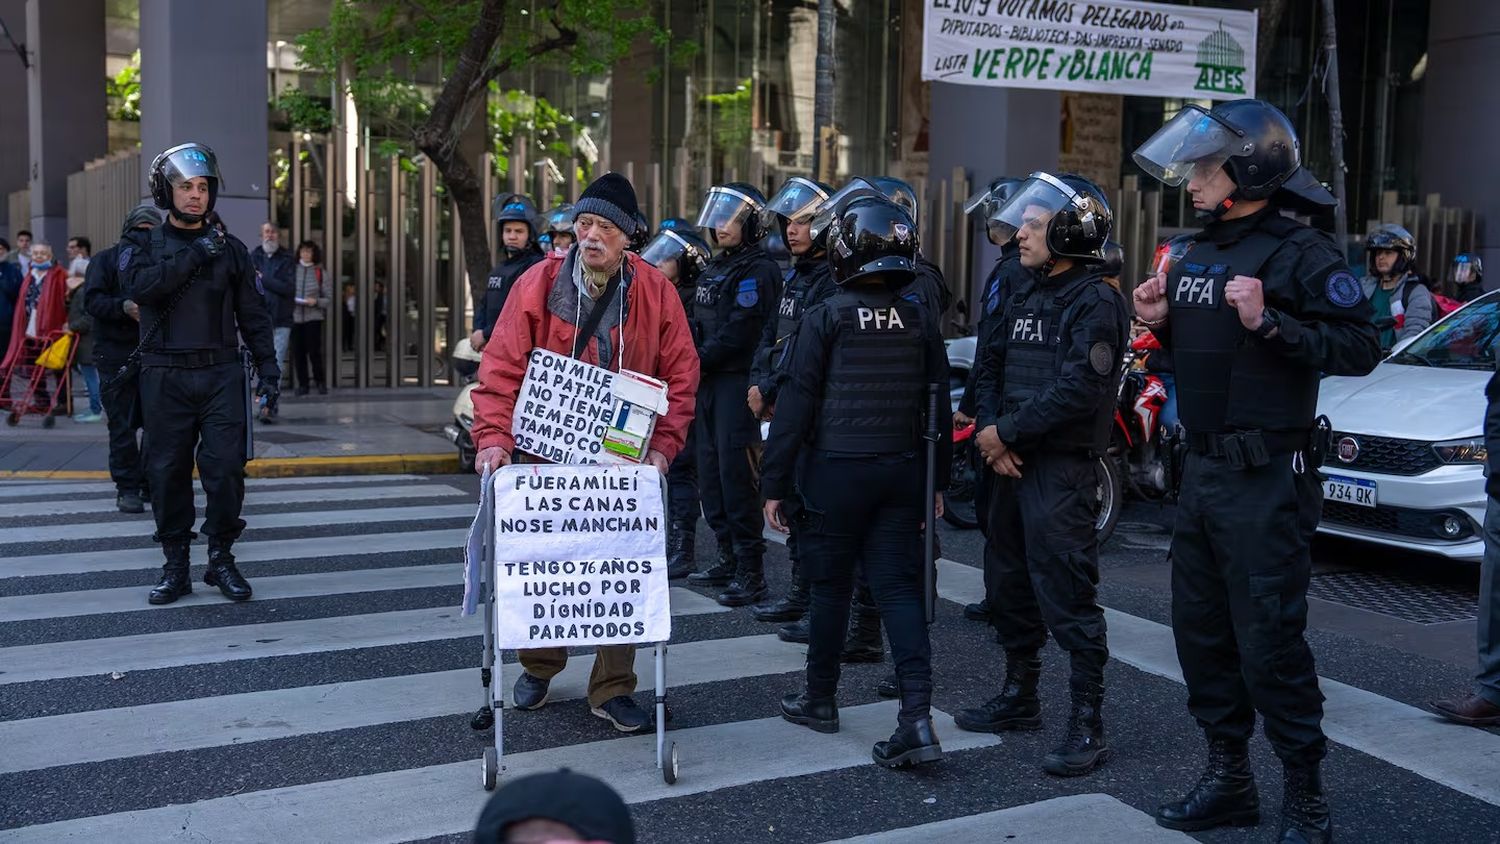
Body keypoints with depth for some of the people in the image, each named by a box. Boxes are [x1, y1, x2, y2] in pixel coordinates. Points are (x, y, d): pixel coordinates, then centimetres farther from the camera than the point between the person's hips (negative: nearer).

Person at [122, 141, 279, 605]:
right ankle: (175, 566, 13)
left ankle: (221, 558, 9)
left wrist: (268, 366, 4)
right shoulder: (142, 244, 8)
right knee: (168, 471, 3)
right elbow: (140, 287, -14)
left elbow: (253, 314, 11)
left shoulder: (230, 248, 11)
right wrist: (194, 255, -15)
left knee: (226, 467, -5)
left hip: (221, 374, 0)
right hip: (165, 376, 0)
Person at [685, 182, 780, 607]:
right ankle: (728, 558, 22)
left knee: (736, 474, -10)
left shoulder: (759, 271, -11)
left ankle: (751, 572, -5)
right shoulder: (714, 268, 18)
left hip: (738, 382, -9)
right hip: (710, 382, 9)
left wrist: (696, 361, -10)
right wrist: (691, 360, 2)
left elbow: (738, 333, -17)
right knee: (711, 472, 12)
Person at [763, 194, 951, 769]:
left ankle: (820, 699, 25)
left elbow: (796, 403, -9)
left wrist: (774, 484, -4)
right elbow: (938, 405, 8)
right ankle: (917, 716, -6)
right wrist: (938, 482, 16)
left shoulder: (825, 318, -8)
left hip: (836, 469, -3)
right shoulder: (921, 320, 5)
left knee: (831, 585, 10)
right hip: (902, 471, 3)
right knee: (899, 587, 4)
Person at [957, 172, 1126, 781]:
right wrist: (989, 431, -5)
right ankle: (1019, 697, 32)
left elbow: (1077, 390, -22)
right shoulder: (1023, 298, 16)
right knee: (1013, 587, 17)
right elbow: (990, 368, 13)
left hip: (1062, 470, -9)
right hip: (1012, 464, 9)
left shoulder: (1095, 302, -11)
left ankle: (1088, 726, 0)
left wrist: (1006, 432, -15)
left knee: (1068, 597, -7)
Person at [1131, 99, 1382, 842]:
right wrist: (1162, 323, 5)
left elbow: (1359, 348, -20)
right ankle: (1228, 777, 28)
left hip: (1266, 477, -8)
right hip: (1201, 468, 9)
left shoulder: (1301, 254, -11)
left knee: (1268, 638, -5)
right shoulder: (1198, 255, 14)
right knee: (1200, 628, 13)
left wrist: (1269, 321, -27)